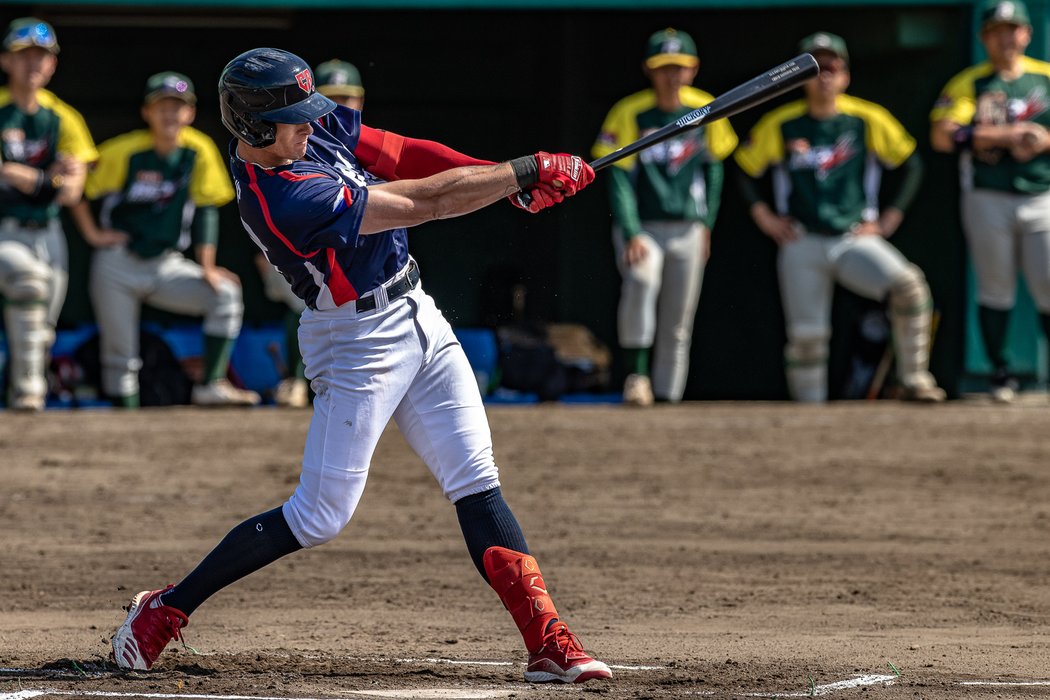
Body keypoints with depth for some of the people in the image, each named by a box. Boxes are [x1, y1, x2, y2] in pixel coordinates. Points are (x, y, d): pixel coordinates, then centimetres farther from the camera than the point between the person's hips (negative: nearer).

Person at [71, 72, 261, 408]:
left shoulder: (199, 151, -4)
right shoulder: (123, 152, -11)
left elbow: (205, 210, 0)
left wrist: (206, 267, -5)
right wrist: (92, 234, -9)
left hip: (167, 265, 3)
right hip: (118, 266, -3)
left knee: (226, 295, -17)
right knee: (120, 356, -3)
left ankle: (211, 386, -19)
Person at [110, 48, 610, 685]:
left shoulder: (317, 126, -2)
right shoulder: (284, 199, -28)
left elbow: (405, 158, 2)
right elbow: (417, 204, -24)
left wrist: (514, 178, -11)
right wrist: (526, 172, -18)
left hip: (417, 319, 8)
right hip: (357, 341, -8)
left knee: (477, 484, 1)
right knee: (321, 514, -4)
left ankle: (548, 641, -2)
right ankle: (165, 610, 10)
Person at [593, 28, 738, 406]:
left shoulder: (706, 110, 2)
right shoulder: (629, 113, -8)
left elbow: (713, 167, 14)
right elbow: (620, 180, -11)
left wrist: (706, 224, 8)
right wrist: (631, 234, -20)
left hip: (687, 230, 4)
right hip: (640, 228, -4)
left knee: (677, 326, 5)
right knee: (640, 279, -33)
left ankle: (666, 400, 12)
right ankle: (635, 373, -28)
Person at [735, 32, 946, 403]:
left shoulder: (867, 120, -1)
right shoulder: (781, 125, 0)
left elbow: (911, 165, 9)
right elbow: (745, 168, 12)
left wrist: (887, 220, 3)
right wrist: (764, 217, 4)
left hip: (856, 240, -1)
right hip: (802, 244, 1)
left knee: (909, 285, -25)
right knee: (806, 336, -2)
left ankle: (914, 381, -16)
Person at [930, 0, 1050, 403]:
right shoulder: (969, 83, 3)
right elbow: (943, 136, -11)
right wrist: (1006, 135, -14)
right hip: (988, 199, -1)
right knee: (995, 290, 1)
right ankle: (1000, 373, 9)